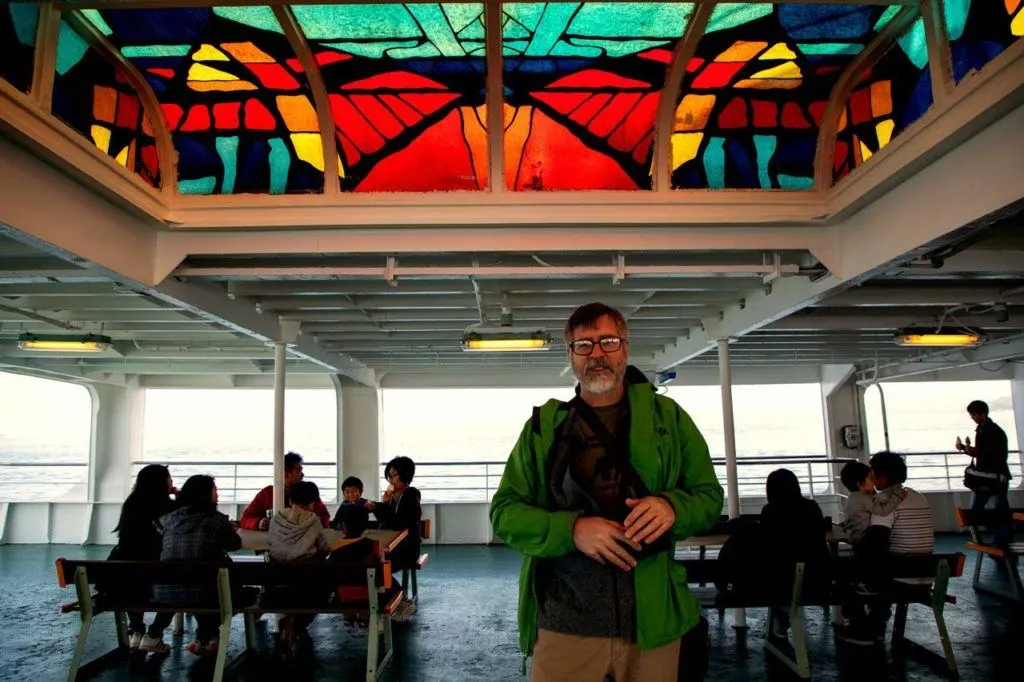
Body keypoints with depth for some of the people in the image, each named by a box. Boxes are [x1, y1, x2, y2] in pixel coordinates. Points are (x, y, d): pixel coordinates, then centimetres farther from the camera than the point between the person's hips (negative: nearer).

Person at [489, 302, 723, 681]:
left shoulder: (667, 416, 5)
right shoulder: (544, 426, 3)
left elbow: (709, 495, 7)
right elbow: (505, 511, 0)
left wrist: (672, 507, -16)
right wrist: (572, 529, -17)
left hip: (654, 619, 1)